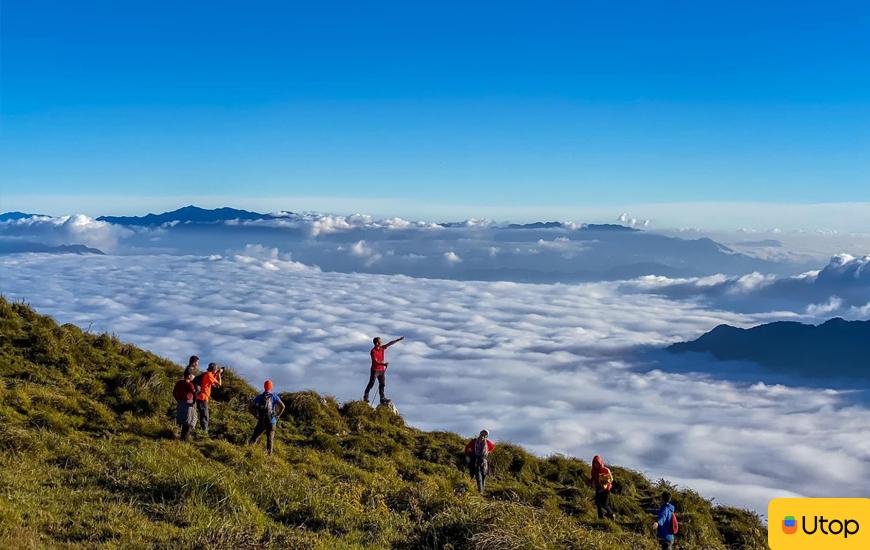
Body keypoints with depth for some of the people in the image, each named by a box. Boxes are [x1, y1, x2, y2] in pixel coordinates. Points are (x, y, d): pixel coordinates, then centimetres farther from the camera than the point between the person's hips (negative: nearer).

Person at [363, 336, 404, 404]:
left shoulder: (382, 348, 5)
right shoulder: (373, 351, -16)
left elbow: (390, 343, 6)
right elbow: (376, 361, -20)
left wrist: (398, 339, 2)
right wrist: (384, 364, -30)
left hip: (382, 370, 7)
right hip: (375, 370, -7)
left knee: (382, 384, 6)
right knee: (371, 383, -3)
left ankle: (382, 398, 8)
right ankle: (366, 397, 8)